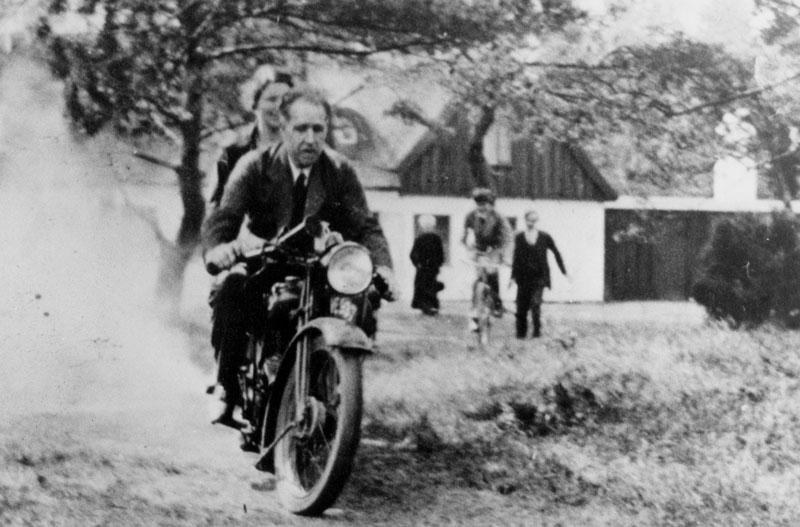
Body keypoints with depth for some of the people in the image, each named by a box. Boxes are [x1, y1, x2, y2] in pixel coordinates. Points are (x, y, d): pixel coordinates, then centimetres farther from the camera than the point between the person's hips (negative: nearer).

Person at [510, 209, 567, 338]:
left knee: (535, 303, -14)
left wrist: (564, 271, 9)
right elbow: (516, 257, 8)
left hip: (539, 277, -1)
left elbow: (556, 253, 10)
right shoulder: (519, 238, 4)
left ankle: (537, 331, -1)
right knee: (522, 306, 0)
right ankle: (521, 333, 12)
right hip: (524, 277, 1)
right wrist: (513, 276, 5)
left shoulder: (545, 237, 1)